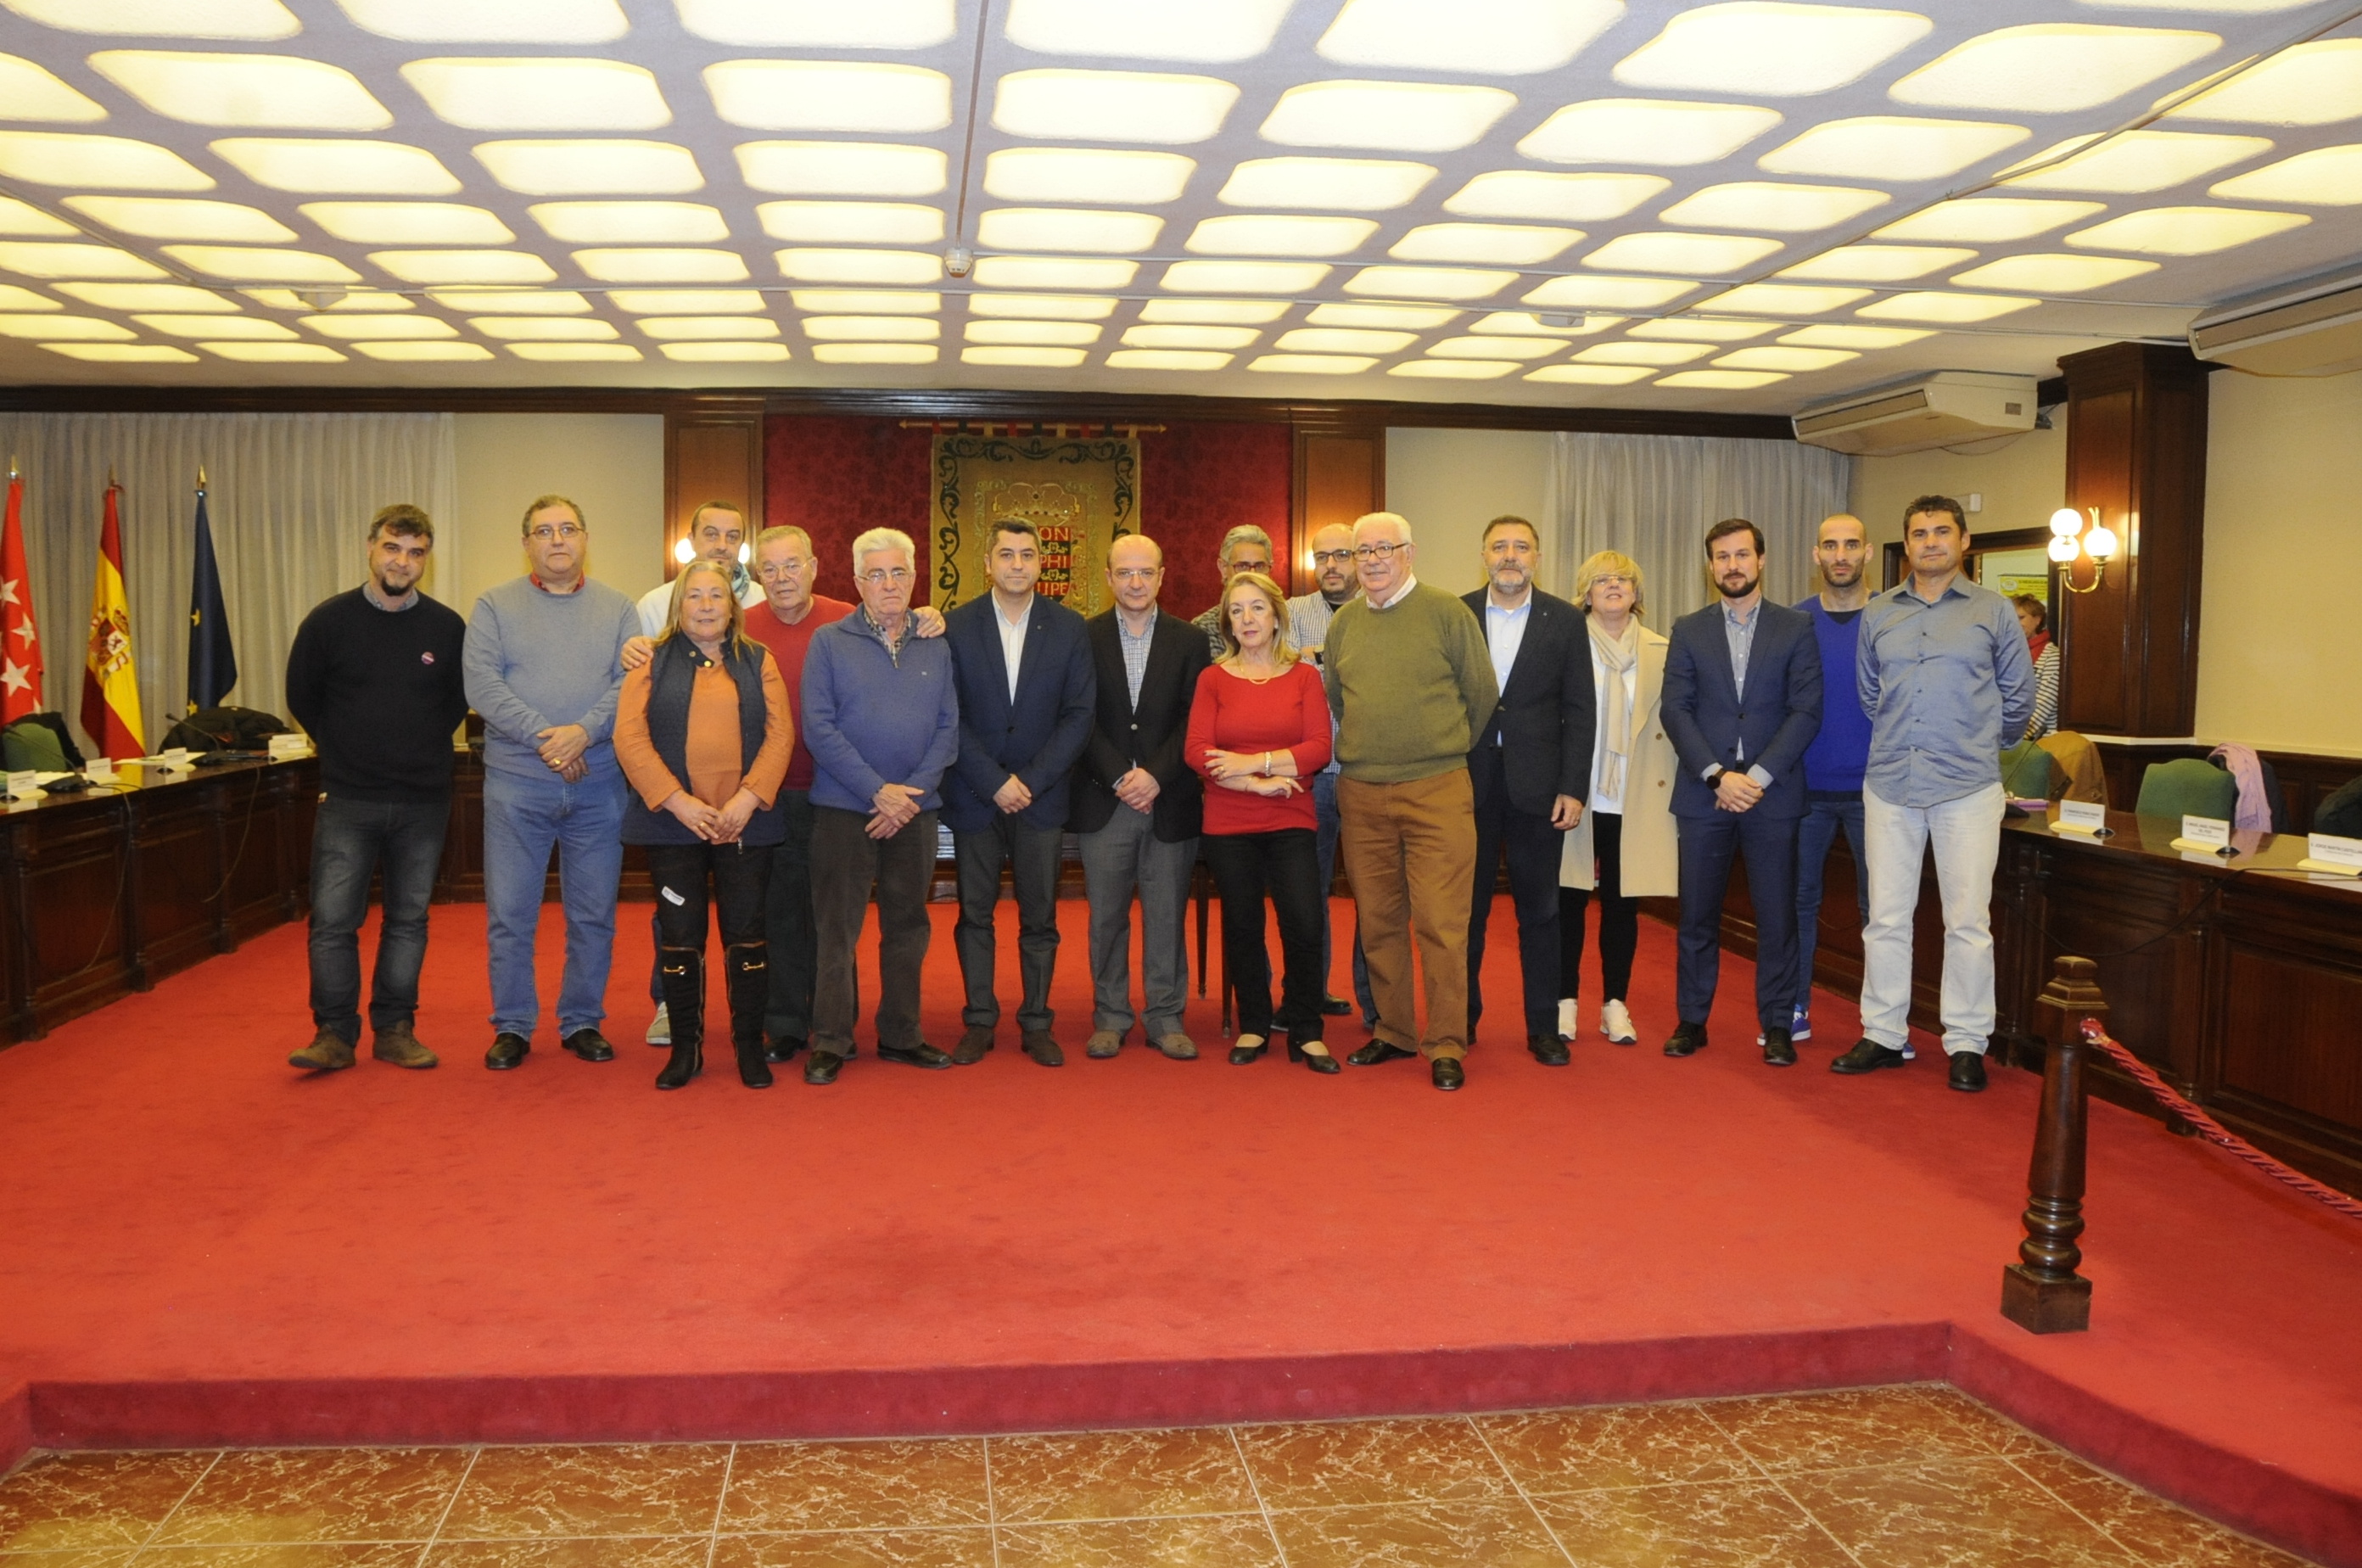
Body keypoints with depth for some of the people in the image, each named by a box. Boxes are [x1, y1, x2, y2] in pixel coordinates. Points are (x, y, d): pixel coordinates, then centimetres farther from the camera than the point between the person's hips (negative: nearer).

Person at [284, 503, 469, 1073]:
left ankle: (394, 1029, 18)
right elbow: (302, 698, 10)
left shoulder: (448, 627, 0)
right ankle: (334, 1034, 6)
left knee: (409, 919, 8)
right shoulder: (329, 620, -2)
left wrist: (422, 746, 8)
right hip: (347, 798, -1)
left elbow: (460, 699, 13)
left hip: (423, 802, 1)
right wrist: (347, 749, 10)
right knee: (332, 918, -4)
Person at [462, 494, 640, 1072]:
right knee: (509, 914, 2)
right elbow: (482, 684, -6)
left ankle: (582, 1021, 20)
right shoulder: (495, 605, 6)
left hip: (598, 784, 1)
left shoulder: (618, 608, 9)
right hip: (516, 784, -1)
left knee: (593, 914, 7)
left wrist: (584, 731, -17)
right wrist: (543, 737, -15)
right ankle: (512, 1026, 14)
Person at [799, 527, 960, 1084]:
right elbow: (819, 728, -7)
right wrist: (877, 791, -13)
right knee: (836, 927, 1)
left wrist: (912, 792, -10)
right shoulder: (829, 642, 0)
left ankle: (900, 1035, 21)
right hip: (844, 808, -3)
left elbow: (948, 728, 3)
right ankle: (829, 1042, 9)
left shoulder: (936, 647, 8)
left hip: (915, 809, 3)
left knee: (908, 925, 10)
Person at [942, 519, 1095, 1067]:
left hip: (1041, 796, 0)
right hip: (974, 796, 0)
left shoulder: (1068, 628, 3)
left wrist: (1031, 781, -9)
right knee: (975, 914, 6)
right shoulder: (956, 627, 0)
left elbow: (1079, 714, -1)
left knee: (1040, 918, 5)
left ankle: (1037, 1023, 14)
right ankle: (979, 1022, 15)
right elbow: (950, 718, -3)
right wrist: (995, 782, -11)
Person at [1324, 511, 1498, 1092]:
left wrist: (1447, 755, 10)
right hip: (1360, 796, 4)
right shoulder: (1343, 623, 10)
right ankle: (1393, 1031, 23)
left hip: (1436, 790, -4)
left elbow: (1483, 696, 4)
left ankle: (1447, 1046, 5)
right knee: (1379, 922, 10)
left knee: (1441, 924, -5)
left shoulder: (1448, 612, -2)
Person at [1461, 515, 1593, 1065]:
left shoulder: (1565, 621, 3)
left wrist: (1573, 788, -7)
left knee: (1539, 911, 6)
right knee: (1467, 907, 9)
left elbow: (1578, 711, 0)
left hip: (1536, 787, 0)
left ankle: (1543, 1027, 15)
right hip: (1468, 785, 0)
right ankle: (1463, 1018, 22)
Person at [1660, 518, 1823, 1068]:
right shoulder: (1688, 631, 8)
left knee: (1776, 914, 3)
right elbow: (1676, 710, 1)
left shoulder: (1796, 628, 4)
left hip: (1772, 794, -1)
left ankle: (1777, 1025, 13)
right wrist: (1717, 776, -11)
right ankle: (1692, 1020, 16)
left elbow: (1807, 710, -3)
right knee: (1698, 914, 5)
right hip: (1703, 793, 1)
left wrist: (1759, 776, -12)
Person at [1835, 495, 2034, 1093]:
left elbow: (2018, 697, 10)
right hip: (1890, 784, 2)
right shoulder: (1878, 614, 9)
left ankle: (1966, 1044, 10)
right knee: (1886, 917, 6)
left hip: (1968, 787, -2)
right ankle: (1883, 1034, 16)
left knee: (1968, 921, 0)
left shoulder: (1994, 612, 3)